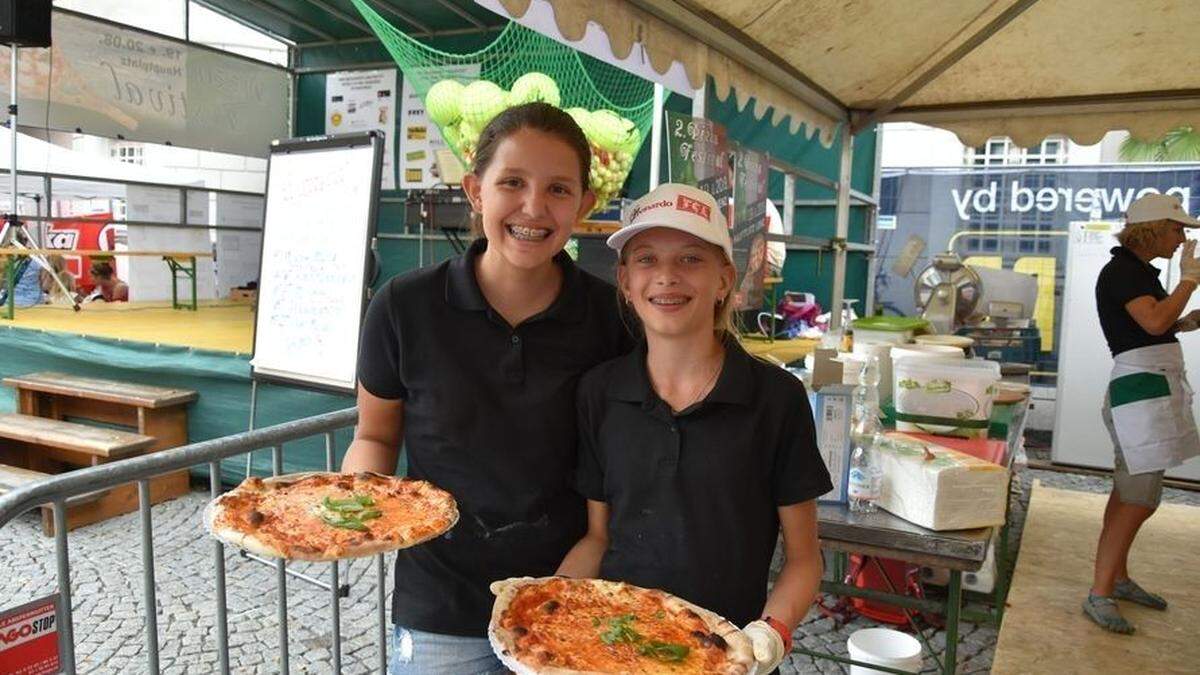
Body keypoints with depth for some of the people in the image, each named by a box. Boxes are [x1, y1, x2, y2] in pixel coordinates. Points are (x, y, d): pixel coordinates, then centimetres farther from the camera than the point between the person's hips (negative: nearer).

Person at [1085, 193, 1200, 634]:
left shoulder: (1139, 271, 19)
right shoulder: (1122, 271, -11)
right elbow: (1154, 321, -24)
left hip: (1156, 385, 10)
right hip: (1141, 386, -10)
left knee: (1130, 492, 15)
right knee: (1140, 498, -11)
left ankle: (1118, 579, 25)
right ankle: (1099, 595, -7)